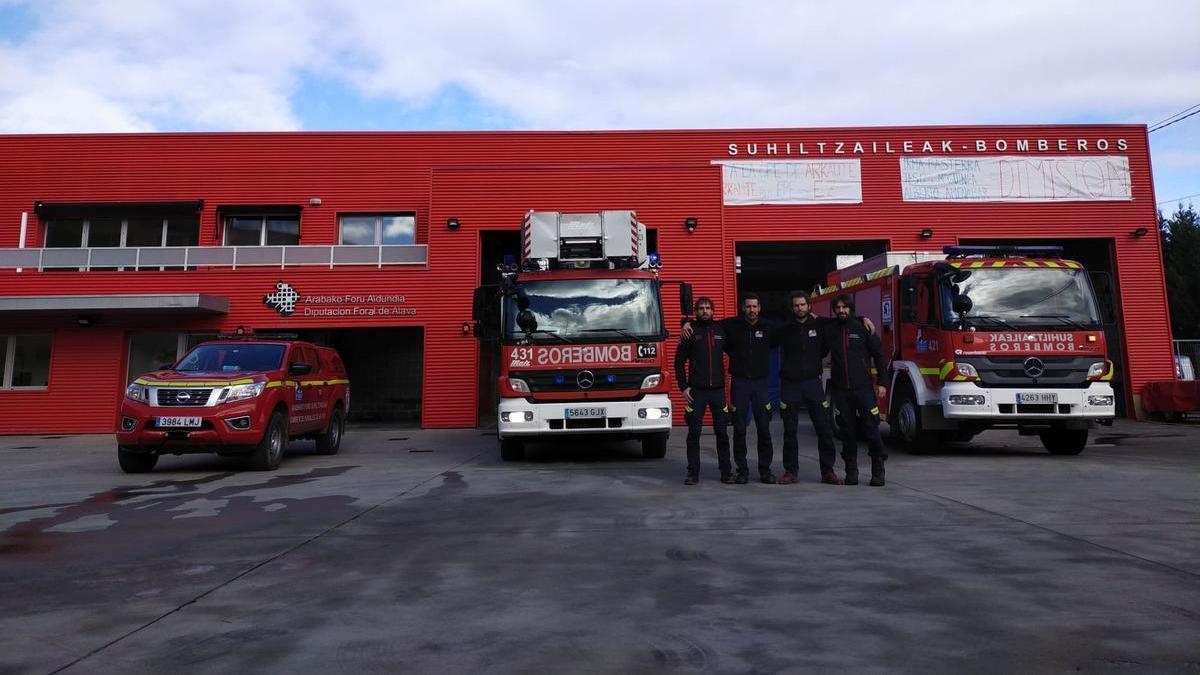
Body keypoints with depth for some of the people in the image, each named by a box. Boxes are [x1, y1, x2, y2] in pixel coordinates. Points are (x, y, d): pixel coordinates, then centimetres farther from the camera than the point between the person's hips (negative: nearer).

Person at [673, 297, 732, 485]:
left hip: (718, 390, 2)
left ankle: (726, 472, 13)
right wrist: (683, 387, -5)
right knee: (694, 432, 0)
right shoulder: (690, 332, 2)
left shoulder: (721, 330, 9)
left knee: (722, 432, 4)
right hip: (696, 391, -2)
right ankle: (693, 473, 7)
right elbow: (679, 361, 2)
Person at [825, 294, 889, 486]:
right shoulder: (829, 330, 8)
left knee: (871, 428, -2)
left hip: (864, 387, -2)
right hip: (840, 390, 2)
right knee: (848, 431, 6)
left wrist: (882, 383, -3)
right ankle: (851, 470, 14)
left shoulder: (863, 327, 1)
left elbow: (878, 354, 3)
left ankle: (878, 470, 9)